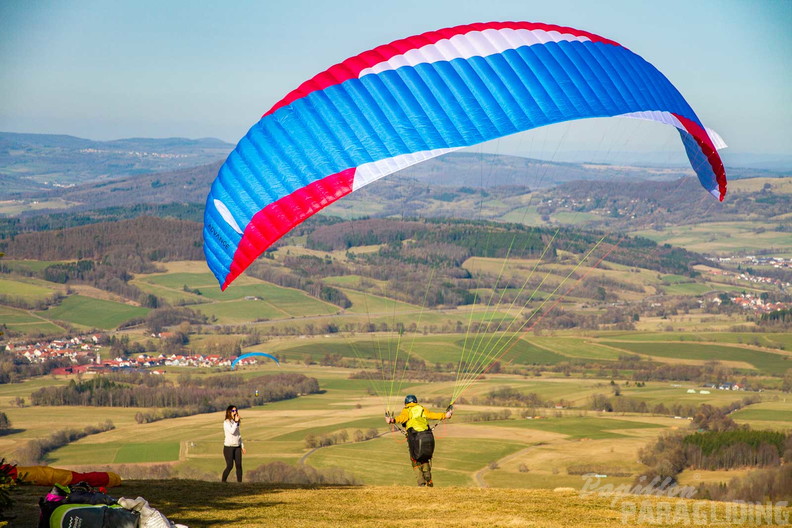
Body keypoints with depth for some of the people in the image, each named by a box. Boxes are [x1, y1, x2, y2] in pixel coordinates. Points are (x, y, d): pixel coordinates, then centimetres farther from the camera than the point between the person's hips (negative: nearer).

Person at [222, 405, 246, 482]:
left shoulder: (236, 422, 14)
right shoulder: (226, 422, -7)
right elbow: (232, 431, -23)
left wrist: (242, 446, 17)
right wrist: (236, 422, -17)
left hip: (237, 447, 6)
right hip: (228, 447, -6)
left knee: (239, 465, -2)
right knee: (230, 466, -9)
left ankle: (240, 482, 0)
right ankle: (223, 482, 4)